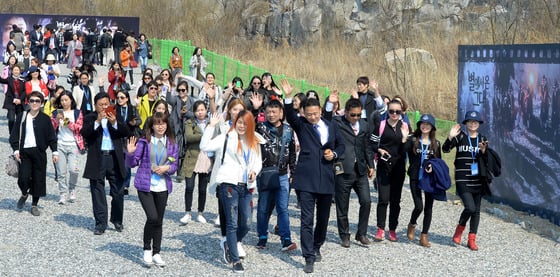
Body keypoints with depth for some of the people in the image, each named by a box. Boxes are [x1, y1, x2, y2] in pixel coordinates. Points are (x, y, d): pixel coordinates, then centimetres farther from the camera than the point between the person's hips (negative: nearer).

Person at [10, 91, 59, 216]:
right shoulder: (22, 117, 5)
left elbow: (51, 137, 6)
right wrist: (16, 150, -5)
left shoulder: (45, 119, 3)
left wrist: (54, 152, 1)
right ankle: (24, 194, 24)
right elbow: (14, 135, 5)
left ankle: (34, 205, 17)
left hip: (39, 152, 0)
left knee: (39, 179, 2)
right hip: (24, 151, 0)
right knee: (23, 178, -10)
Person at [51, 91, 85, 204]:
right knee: (61, 172, -1)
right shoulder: (56, 112, 12)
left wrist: (69, 123, -13)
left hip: (73, 145, -1)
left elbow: (79, 128, -1)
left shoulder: (77, 112, 8)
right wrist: (57, 119, -10)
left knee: (73, 169, -13)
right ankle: (63, 194, 7)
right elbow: (51, 128, 5)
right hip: (60, 145, 2)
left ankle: (72, 189, 12)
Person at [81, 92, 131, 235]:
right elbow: (84, 133, -12)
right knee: (98, 194, 3)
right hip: (97, 160, -2)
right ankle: (100, 223, 9)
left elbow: (126, 133, -2)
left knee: (118, 192, 7)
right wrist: (97, 121, -24)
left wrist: (115, 123, -18)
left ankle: (117, 220, 25)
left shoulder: (116, 117, 10)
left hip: (115, 158, 2)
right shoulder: (90, 118, 4)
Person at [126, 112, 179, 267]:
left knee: (159, 220, 8)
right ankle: (147, 250, 6)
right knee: (152, 217, -15)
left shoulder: (171, 144, 5)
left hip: (162, 187, 3)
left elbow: (174, 165, 8)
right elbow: (132, 164, -2)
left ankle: (156, 253, 20)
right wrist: (130, 153, -21)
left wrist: (167, 168, -12)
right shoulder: (144, 142, -4)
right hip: (145, 185, -3)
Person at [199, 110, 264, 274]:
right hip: (230, 184, -5)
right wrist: (211, 126, -15)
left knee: (245, 224, 7)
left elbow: (258, 161, 20)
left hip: (246, 186, 5)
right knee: (232, 223, -1)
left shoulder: (254, 141, 14)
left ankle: (231, 244, 35)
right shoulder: (226, 138, -1)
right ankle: (235, 260, 5)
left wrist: (254, 171, -1)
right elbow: (205, 146, -12)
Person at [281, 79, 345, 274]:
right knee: (307, 219, -7)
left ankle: (316, 247, 36)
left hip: (326, 179, 4)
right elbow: (290, 116, -18)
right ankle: (309, 257, -6)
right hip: (307, 179, -4)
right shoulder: (301, 125, 1)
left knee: (323, 218, 15)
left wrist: (334, 154, 0)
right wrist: (288, 98, -34)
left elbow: (341, 145, 22)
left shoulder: (331, 127, 11)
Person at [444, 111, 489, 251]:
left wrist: (483, 150, -14)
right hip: (463, 179, -4)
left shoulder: (483, 139, 9)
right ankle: (460, 229, 12)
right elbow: (445, 149, -10)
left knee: (476, 210, 6)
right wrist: (450, 137, -26)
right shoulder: (460, 136, -1)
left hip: (478, 179, 4)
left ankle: (472, 239, 15)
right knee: (470, 207, -16)